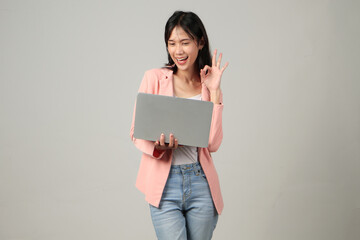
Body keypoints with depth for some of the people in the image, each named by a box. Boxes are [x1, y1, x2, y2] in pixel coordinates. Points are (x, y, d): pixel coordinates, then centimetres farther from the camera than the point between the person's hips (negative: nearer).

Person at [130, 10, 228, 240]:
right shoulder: (155, 78, 0)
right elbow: (136, 132, 0)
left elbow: (213, 144, -4)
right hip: (164, 184, -2)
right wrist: (157, 146, -21)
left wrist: (214, 92, -6)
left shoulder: (209, 86, 7)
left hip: (201, 183, 3)